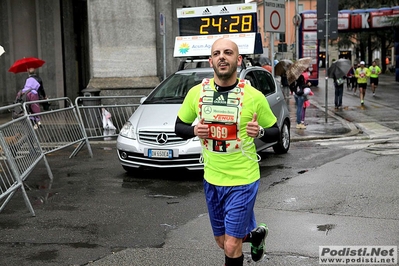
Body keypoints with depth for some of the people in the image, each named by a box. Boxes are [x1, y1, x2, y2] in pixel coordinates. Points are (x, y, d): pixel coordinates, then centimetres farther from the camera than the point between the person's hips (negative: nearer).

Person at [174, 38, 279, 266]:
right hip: (212, 179, 4)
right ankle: (256, 235, 50)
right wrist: (193, 131, -14)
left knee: (231, 247, -4)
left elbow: (275, 132, 0)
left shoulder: (254, 96, -12)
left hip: (243, 180, -4)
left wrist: (260, 132, -22)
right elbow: (179, 126, 8)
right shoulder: (197, 92, -5)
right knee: (223, 242, 20)